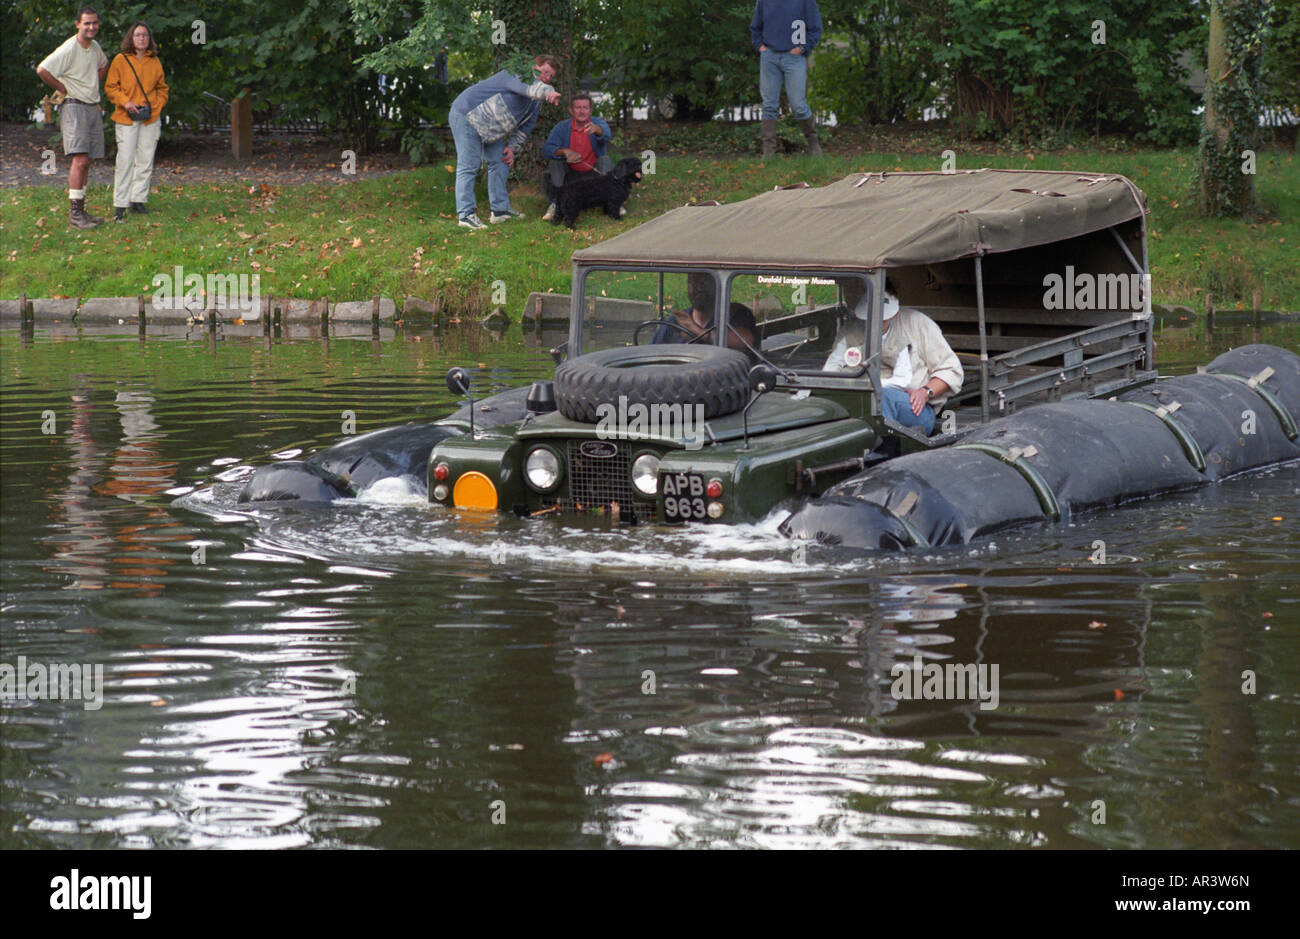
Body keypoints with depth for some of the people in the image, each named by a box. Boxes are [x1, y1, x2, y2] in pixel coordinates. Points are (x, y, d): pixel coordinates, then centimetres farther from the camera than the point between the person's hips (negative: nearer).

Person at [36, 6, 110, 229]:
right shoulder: (69, 49, -14)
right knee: (80, 159, -17)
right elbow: (42, 70, -21)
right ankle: (74, 213, -18)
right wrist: (63, 89, -10)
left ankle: (80, 210, 12)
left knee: (86, 162, 7)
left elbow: (103, 64, 34)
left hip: (93, 108, 8)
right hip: (74, 108, -8)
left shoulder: (95, 47, 11)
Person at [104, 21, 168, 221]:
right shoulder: (121, 60, 1)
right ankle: (120, 205, -4)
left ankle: (138, 199, 13)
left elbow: (162, 88, 20)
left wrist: (158, 105, 2)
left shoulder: (154, 62, 11)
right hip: (126, 118, -4)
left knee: (145, 160, 4)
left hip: (150, 118, 4)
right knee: (125, 160, -8)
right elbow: (110, 87, 2)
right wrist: (125, 102, -13)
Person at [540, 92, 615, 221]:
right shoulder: (561, 128, -5)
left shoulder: (598, 123, -7)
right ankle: (555, 204, -26)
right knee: (554, 161, -23)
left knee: (605, 160, -26)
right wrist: (564, 151, -39)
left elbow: (605, 134, -34)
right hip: (570, 175, 1)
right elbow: (546, 150, -18)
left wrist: (596, 129, -60)